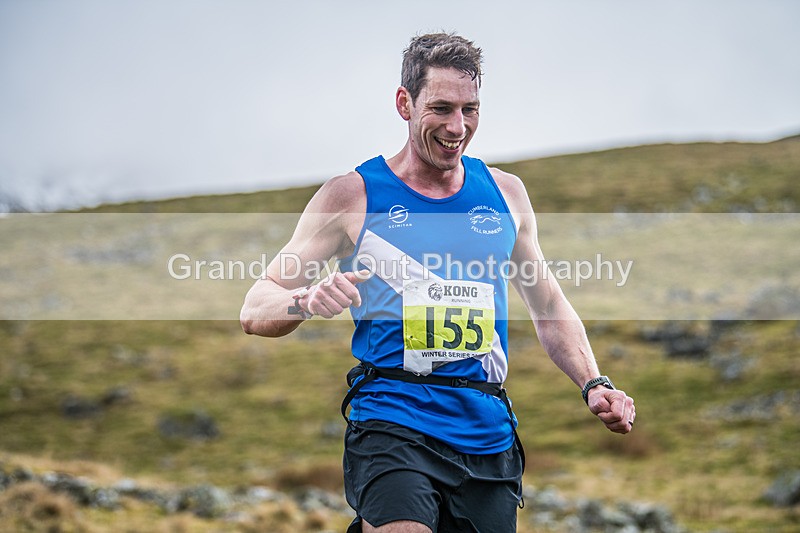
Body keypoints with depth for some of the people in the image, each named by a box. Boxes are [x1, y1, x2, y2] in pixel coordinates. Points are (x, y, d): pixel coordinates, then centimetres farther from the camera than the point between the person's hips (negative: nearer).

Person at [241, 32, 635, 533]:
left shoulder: (505, 192, 13)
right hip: (393, 424, -4)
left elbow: (549, 307, 23)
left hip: (490, 436, 5)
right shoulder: (352, 196, 1)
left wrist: (593, 384, 8)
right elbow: (256, 310, 0)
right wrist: (307, 300, -23)